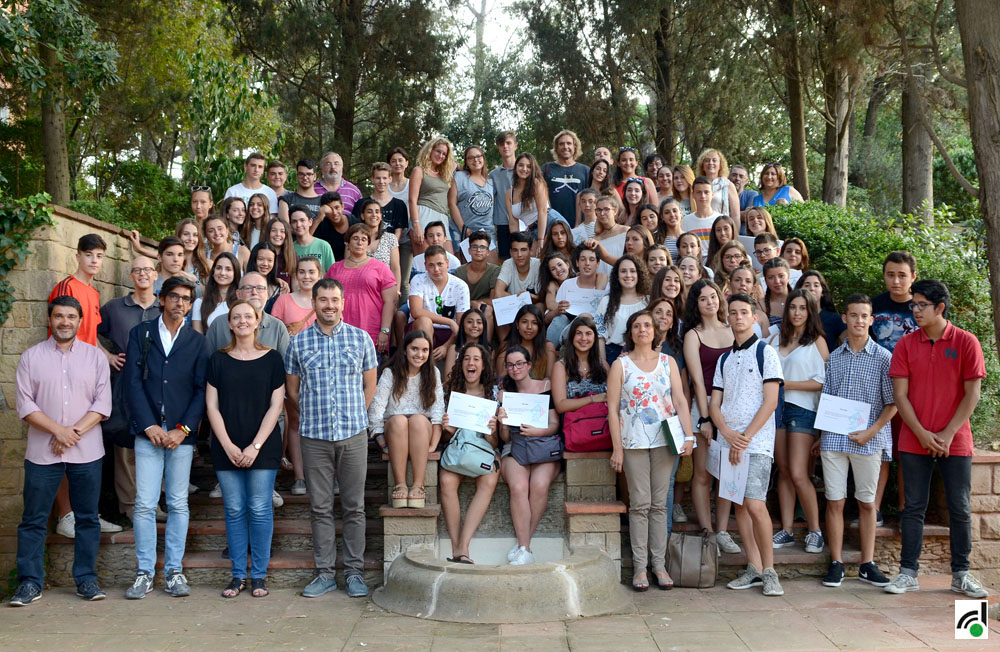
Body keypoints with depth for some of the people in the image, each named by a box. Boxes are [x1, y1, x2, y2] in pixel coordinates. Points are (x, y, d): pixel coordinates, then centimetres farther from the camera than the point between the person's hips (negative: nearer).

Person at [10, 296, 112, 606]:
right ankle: (30, 583, 11)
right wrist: (58, 430, -13)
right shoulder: (31, 357, 5)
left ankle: (86, 579, 15)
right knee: (33, 519, 2)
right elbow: (25, 404, -2)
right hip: (42, 452, 0)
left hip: (87, 452, 1)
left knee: (88, 518, 6)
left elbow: (103, 403, 0)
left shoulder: (95, 356, 7)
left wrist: (75, 431, -12)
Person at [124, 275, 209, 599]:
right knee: (144, 504, -3)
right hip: (148, 432, 0)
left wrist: (182, 429, -8)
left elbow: (202, 390, 3)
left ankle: (174, 570, 11)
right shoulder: (140, 334, 8)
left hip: (182, 435, 1)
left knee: (178, 504, 4)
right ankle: (144, 572, 6)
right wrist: (149, 425, -9)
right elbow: (133, 383, 1)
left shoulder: (197, 341, 9)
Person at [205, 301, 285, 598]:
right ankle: (238, 574, 14)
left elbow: (275, 406, -1)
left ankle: (259, 574, 9)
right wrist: (228, 446, -6)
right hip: (227, 448, 2)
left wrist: (256, 446, -9)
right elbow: (212, 406, 4)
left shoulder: (272, 358, 2)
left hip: (263, 448, -1)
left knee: (260, 509, -1)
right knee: (234, 510, 5)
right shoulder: (218, 360, 7)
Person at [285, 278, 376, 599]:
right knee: (320, 507, 6)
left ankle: (354, 572, 13)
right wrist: (315, 414, 8)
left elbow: (369, 385, 12)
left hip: (354, 433, 0)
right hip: (314, 436, 0)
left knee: (354, 506, 4)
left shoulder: (361, 338, 5)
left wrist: (354, 416, 8)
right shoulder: (298, 342, 5)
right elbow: (291, 389, 12)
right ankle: (324, 572, 15)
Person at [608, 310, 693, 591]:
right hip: (634, 442, -2)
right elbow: (613, 408, 0)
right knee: (640, 504, -2)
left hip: (664, 441, 2)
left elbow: (680, 401, 6)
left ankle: (659, 564, 12)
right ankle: (640, 567, 4)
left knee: (659, 504, 6)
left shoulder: (668, 362, 11)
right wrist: (617, 448, -6)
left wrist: (689, 435, -5)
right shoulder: (620, 365, 3)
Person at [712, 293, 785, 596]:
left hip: (757, 442, -6)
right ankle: (754, 568, 13)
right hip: (728, 441, 6)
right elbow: (715, 403, 12)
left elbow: (770, 402, -7)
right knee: (739, 504, 6)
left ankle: (769, 570, -2)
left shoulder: (766, 353, 0)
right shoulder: (724, 359, 17)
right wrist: (728, 434, -6)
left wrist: (745, 437, -11)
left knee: (755, 505, -14)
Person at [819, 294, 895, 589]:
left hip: (868, 440, -2)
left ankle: (867, 564, 15)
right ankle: (836, 563, 10)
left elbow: (892, 403, -2)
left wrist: (870, 432, -11)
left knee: (867, 502, 7)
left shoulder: (883, 357, 0)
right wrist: (820, 434, 7)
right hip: (834, 439, 2)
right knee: (834, 501, 2)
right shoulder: (834, 358, 9)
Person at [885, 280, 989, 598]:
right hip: (914, 442, 1)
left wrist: (947, 434, -10)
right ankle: (908, 573, 10)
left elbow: (972, 394, -4)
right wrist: (922, 434, -9)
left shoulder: (966, 342, -2)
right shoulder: (905, 345, 2)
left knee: (960, 509, 5)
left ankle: (961, 575, 16)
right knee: (913, 508, 4)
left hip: (955, 442, -1)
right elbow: (900, 395, -1)